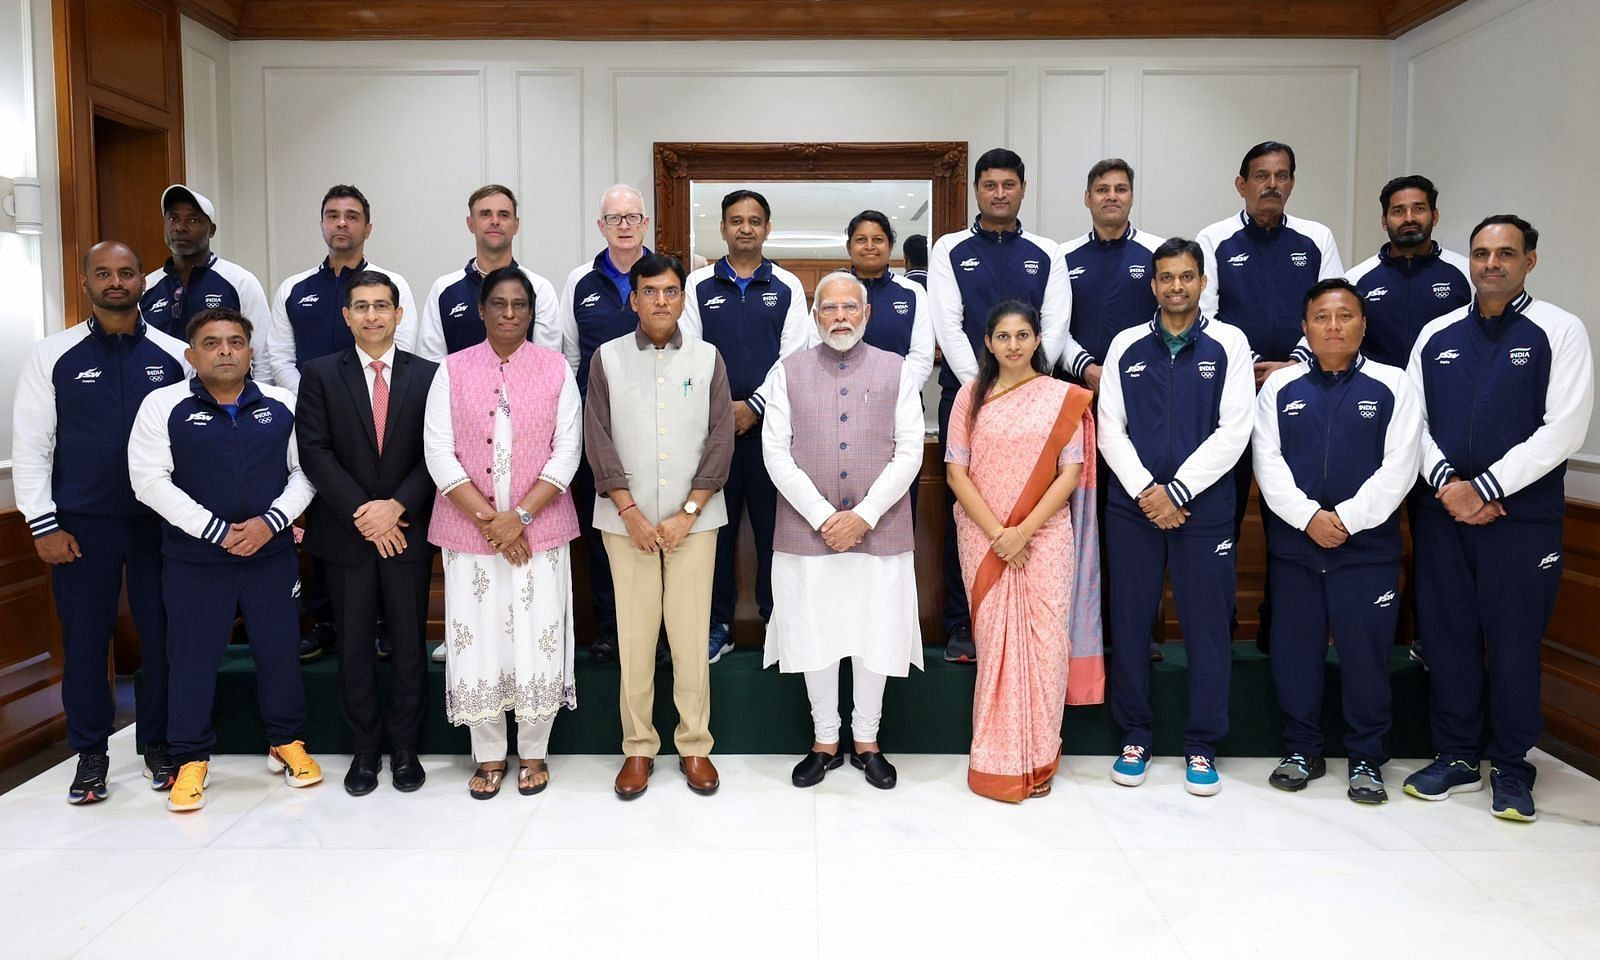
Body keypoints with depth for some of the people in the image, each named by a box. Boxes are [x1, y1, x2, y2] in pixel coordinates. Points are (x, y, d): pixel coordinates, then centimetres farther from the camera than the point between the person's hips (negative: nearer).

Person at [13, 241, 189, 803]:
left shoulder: (174, 356, 2)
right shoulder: (53, 355, 1)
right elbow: (30, 445, 1)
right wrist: (43, 525, -5)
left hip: (161, 520, 0)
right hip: (82, 524, 0)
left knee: (162, 634, 6)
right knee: (84, 637, 6)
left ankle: (159, 744, 23)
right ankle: (90, 752, 22)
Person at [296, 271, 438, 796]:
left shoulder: (427, 375, 3)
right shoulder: (320, 375, 3)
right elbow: (315, 453, -4)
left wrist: (396, 507, -14)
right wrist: (362, 514, -12)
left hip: (407, 531, 0)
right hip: (345, 532, 0)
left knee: (409, 644, 6)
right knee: (354, 645, 8)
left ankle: (404, 748, 18)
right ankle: (364, 749, 20)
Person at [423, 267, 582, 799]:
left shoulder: (556, 368, 3)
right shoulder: (453, 370, 3)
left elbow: (567, 452, -2)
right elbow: (439, 454, -2)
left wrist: (521, 516, -11)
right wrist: (488, 518, -11)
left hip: (539, 529, 0)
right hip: (469, 530, 1)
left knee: (538, 638, 2)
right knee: (478, 639, 4)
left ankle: (533, 753, 20)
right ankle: (489, 756, 22)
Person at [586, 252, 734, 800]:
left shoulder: (707, 358, 4)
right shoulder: (607, 358, 4)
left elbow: (721, 440, 0)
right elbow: (599, 440, 0)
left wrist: (688, 513, -7)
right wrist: (631, 513, -8)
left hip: (693, 519, 0)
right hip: (627, 519, 0)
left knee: (691, 635, 2)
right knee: (634, 636, 3)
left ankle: (694, 746, 15)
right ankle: (638, 748, 16)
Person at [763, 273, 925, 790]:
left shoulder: (897, 371, 4)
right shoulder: (789, 371, 4)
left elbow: (909, 452, -1)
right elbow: (776, 453, -1)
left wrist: (864, 515, -11)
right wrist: (822, 517, -10)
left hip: (879, 531, 0)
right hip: (807, 530, 0)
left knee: (876, 636, 7)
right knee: (814, 636, 7)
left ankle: (866, 741, 25)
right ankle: (824, 742, 25)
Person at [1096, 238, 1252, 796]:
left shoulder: (1228, 344, 2)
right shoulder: (1126, 346, 7)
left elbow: (1234, 431, -5)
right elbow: (1109, 429, 3)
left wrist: (1176, 492, -11)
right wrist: (1145, 490, -9)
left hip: (1203, 505, -1)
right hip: (1133, 504, 2)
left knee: (1207, 625, 3)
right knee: (1129, 621, 6)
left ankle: (1201, 747, 17)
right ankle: (1135, 738, 20)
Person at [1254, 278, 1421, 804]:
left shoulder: (1392, 386, 2)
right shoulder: (1279, 387, 6)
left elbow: (1398, 467, -6)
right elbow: (1268, 464, -1)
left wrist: (1346, 519, -14)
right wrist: (1309, 517, -12)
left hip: (1368, 546, -1)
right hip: (1294, 545, 2)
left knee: (1366, 652, 4)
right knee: (1295, 650, 8)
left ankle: (1366, 759, 20)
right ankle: (1302, 751, 24)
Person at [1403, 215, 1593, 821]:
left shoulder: (1559, 332, -1)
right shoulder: (1437, 335, 10)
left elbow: (1564, 429, -9)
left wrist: (1484, 488, -14)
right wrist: (1446, 482, -9)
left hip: (1524, 517, -3)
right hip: (1443, 514, 3)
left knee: (1514, 644, 4)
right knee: (1446, 636, 9)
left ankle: (1510, 769, 21)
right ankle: (1456, 758, 24)